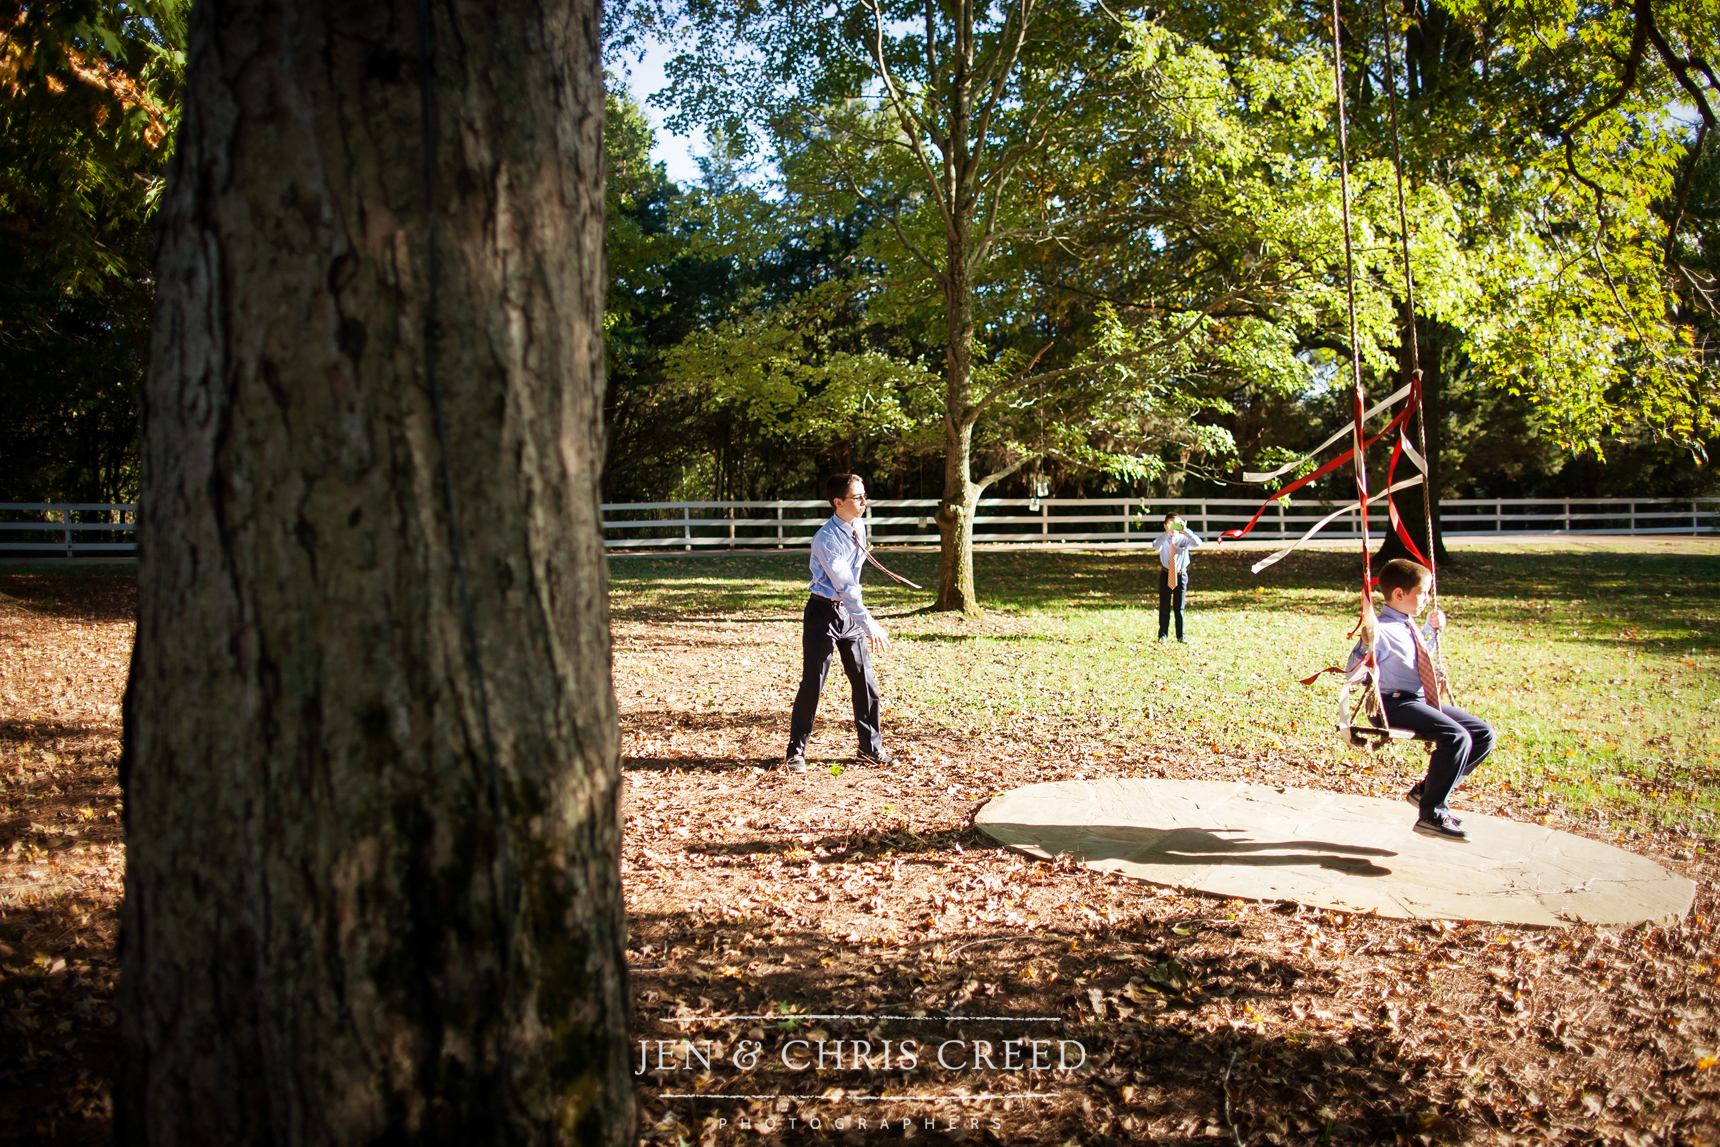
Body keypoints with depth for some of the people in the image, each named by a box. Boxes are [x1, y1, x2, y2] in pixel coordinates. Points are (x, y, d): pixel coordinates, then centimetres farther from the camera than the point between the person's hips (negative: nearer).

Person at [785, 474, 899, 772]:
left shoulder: (859, 528, 6)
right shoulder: (826, 538, -20)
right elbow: (845, 586, -25)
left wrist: (859, 546, 4)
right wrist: (871, 626, -27)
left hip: (850, 612, 7)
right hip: (824, 612, -7)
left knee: (865, 682, 7)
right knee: (812, 683, -4)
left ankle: (871, 748, 18)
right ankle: (796, 751, 6)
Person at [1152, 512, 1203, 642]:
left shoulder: (1183, 538, -5)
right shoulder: (1163, 539, -7)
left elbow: (1198, 544, -23)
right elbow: (1155, 546, -29)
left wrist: (1185, 531, -33)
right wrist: (1167, 533, -39)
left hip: (1181, 575, 0)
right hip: (1166, 575, 0)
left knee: (1179, 607, 8)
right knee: (1164, 606, 5)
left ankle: (1181, 636, 18)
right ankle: (1163, 635, 16)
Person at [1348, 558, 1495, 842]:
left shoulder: (1409, 627, 13)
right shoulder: (1383, 630, -16)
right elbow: (1354, 674, -19)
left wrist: (1432, 629, 24)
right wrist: (1366, 646, -32)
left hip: (1423, 701, 10)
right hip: (1396, 705, -10)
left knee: (1483, 734, 5)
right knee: (1456, 736, -29)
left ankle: (1428, 791, 11)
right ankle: (1431, 816, -17)